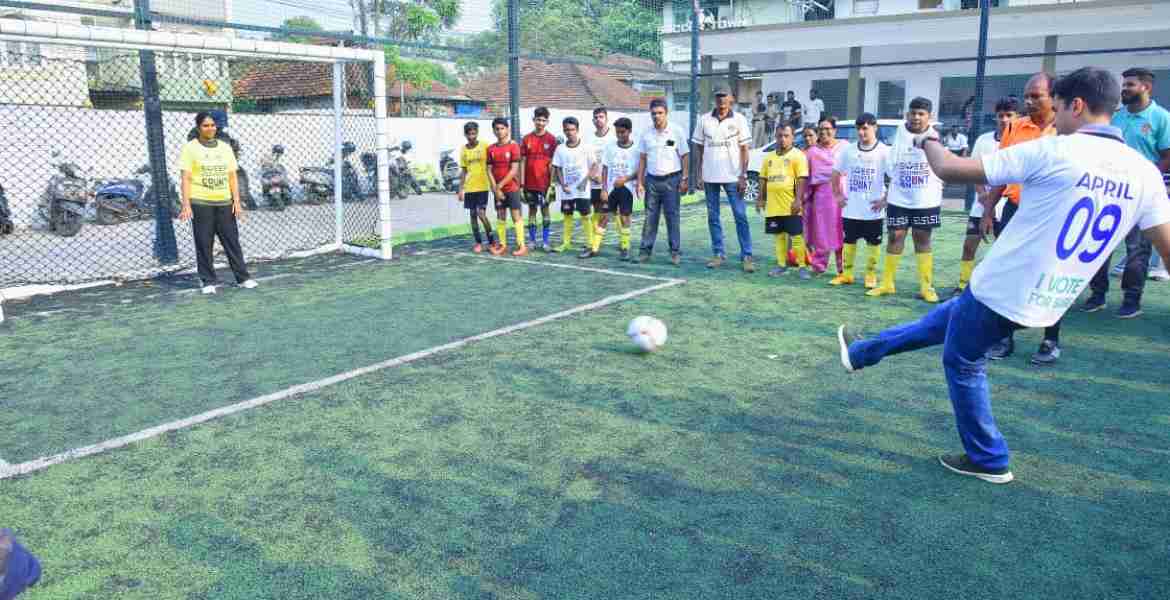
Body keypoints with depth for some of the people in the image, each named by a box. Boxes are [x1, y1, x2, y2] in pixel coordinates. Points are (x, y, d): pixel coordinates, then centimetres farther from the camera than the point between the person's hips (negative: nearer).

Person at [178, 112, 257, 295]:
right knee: (204, 243, 1)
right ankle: (208, 281, 9)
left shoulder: (225, 147, 12)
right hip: (200, 203, -3)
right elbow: (186, 179, -4)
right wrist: (186, 205, -12)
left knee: (232, 240, 5)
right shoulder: (190, 148, 1)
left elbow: (232, 177, 12)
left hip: (224, 203, 3)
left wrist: (237, 202, 4)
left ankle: (243, 277, 11)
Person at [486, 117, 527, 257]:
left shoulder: (513, 146, -7)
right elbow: (489, 170, 4)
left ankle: (522, 246, -4)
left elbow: (514, 169, -12)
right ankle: (502, 245, 16)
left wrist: (500, 185, -13)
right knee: (500, 217, 9)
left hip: (512, 187, -5)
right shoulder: (491, 149, 6)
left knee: (516, 216, -5)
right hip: (497, 189, 5)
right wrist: (495, 189, -7)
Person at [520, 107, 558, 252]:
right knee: (532, 210, 9)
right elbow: (522, 162, 5)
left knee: (545, 210, 4)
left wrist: (552, 183, -9)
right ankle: (532, 240, 16)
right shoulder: (526, 139, 4)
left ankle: (545, 242, 9)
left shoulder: (551, 139, -2)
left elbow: (553, 163, -3)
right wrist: (522, 183, 0)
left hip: (545, 183, -2)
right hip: (530, 183, 2)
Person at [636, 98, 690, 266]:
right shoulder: (646, 134, 7)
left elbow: (684, 157, 0)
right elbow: (642, 159, 10)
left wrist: (684, 179, -7)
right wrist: (639, 182, 4)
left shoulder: (676, 132, -1)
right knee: (650, 217, 5)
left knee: (672, 216, 1)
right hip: (652, 179, 3)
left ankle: (675, 252, 7)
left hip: (671, 179, -2)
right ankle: (645, 250, 10)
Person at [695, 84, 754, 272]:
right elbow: (699, 148, 9)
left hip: (732, 176, -2)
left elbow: (744, 149, 1)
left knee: (740, 216, -4)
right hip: (710, 176, 2)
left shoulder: (739, 120, 1)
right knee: (713, 217, 7)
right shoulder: (704, 120, 6)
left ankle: (746, 256, -2)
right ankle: (718, 254, 17)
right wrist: (699, 174, 3)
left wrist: (743, 176, -6)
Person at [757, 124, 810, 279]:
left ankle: (802, 266, 5)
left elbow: (801, 179, -11)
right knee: (779, 236, 13)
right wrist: (761, 199, 11)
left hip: (790, 206, -5)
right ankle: (781, 264, 22)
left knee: (796, 236, -2)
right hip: (773, 205, 6)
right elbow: (763, 179, 17)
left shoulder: (798, 155, -4)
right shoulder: (769, 157, 14)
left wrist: (798, 200, -18)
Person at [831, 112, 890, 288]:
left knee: (873, 242, 6)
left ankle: (871, 275, 16)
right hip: (850, 208, 3)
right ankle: (846, 274, 20)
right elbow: (836, 173, 13)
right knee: (849, 240, 10)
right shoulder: (848, 150, 3)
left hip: (873, 209, -3)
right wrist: (837, 195, 6)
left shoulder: (884, 152, -6)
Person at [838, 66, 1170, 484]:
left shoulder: (1054, 151, -16)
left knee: (963, 364, 16)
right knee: (942, 320, 24)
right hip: (1048, 305, 7)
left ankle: (988, 460, 25)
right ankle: (862, 353, 40)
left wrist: (928, 141, 7)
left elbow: (950, 170, -14)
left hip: (1001, 289, -7)